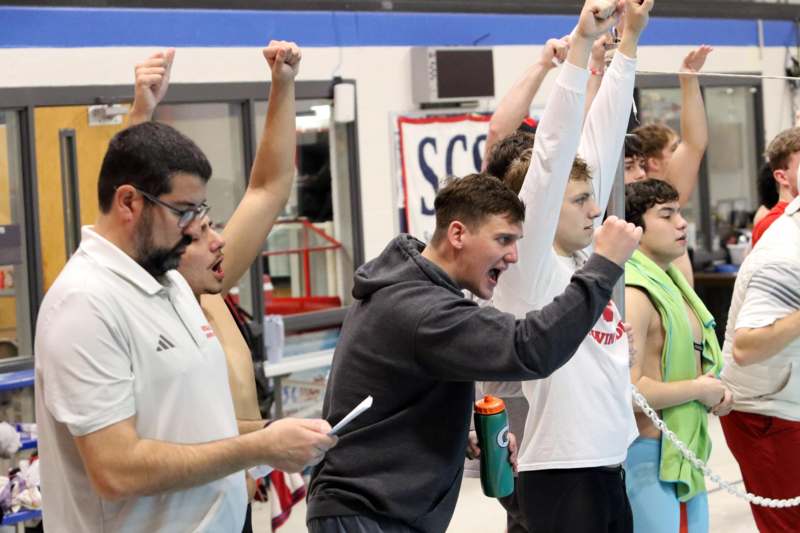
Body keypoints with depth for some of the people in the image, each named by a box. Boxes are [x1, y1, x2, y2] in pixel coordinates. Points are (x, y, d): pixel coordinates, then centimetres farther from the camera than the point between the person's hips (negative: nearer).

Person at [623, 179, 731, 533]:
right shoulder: (632, 293, -17)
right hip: (650, 459, -10)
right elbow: (629, 390, -27)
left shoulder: (671, 284, 15)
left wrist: (715, 391, 10)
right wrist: (700, 390, -13)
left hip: (684, 457, 10)